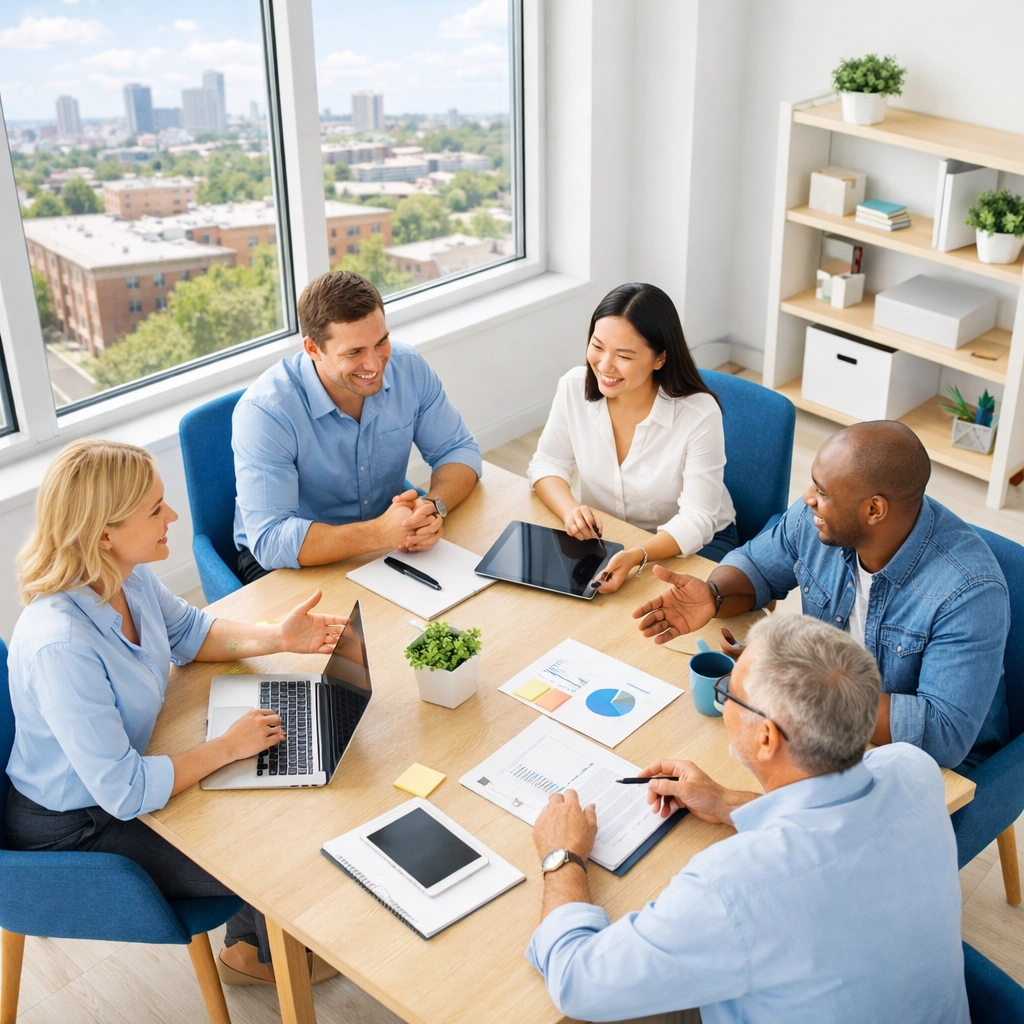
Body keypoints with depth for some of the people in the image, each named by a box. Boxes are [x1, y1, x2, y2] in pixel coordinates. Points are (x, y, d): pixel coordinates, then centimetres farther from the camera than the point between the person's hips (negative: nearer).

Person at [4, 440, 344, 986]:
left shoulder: (127, 576, -13)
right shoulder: (60, 647, -39)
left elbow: (188, 632, 9)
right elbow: (124, 793, -33)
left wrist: (277, 638, -7)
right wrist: (228, 746, -23)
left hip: (121, 776, 8)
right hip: (74, 832, -8)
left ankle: (246, 945, 34)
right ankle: (269, 956, 35)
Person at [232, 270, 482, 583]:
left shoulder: (408, 367, -12)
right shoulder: (265, 410, -27)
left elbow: (459, 450, -2)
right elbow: (270, 541, -32)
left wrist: (434, 507, -25)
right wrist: (380, 533, -42)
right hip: (299, 560, -4)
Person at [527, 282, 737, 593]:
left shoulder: (699, 414, -24)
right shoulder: (575, 387, -13)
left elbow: (696, 521, -24)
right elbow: (547, 464, -2)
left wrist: (636, 556, -44)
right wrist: (570, 509, -25)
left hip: (695, 544, -4)